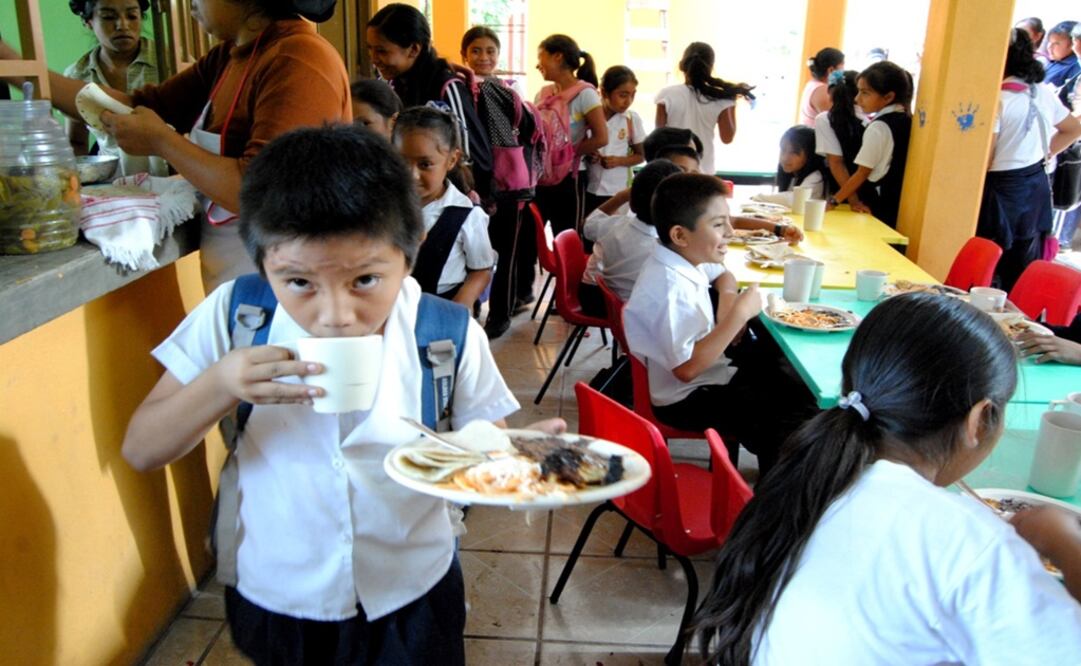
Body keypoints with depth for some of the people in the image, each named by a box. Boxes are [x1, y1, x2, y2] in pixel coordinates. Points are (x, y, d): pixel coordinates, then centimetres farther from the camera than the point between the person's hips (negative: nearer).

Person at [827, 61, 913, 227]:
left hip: (877, 204, -7)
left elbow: (862, 173, -13)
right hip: (898, 203, 8)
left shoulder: (878, 127, -15)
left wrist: (833, 201, -8)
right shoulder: (907, 120, 7)